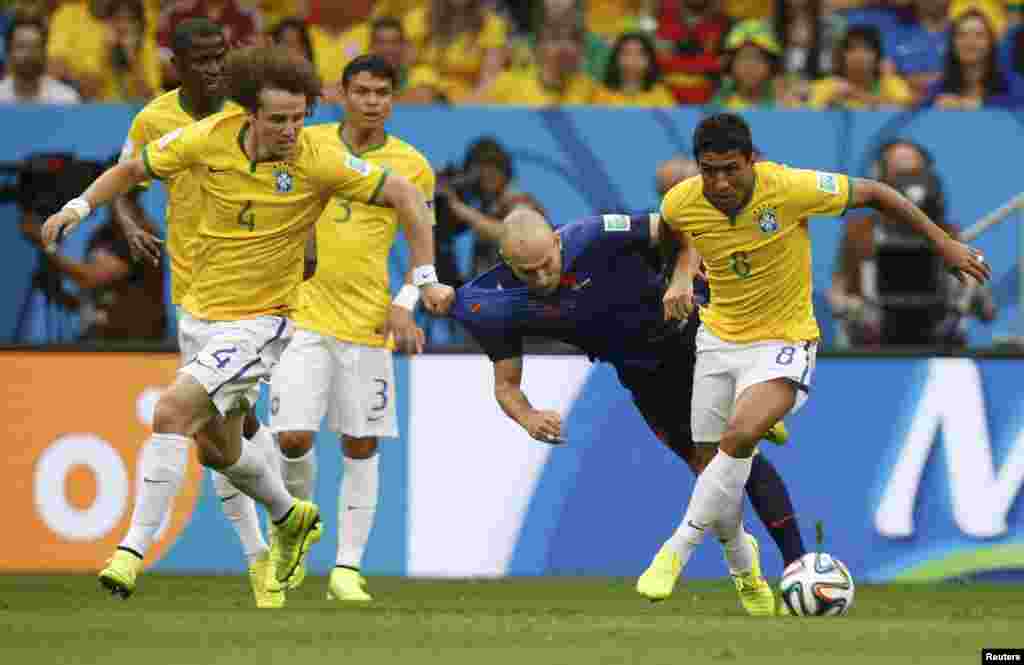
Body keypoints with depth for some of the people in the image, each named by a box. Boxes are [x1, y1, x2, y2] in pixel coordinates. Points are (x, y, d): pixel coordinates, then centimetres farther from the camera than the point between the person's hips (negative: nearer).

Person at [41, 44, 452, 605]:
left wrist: (426, 279, -15)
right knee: (216, 449, 20)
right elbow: (132, 169, 6)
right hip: (201, 313, 5)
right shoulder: (209, 139, -10)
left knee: (171, 414, -23)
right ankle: (290, 518, 49)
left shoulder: (317, 162, -19)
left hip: (258, 320, -5)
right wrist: (80, 207, -6)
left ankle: (135, 550, -18)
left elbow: (405, 196, -12)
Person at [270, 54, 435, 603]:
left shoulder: (412, 167, 1)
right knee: (293, 438, -12)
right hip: (303, 313, -1)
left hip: (368, 323, 1)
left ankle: (347, 567, 11)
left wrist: (404, 305, -6)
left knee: (361, 448, 3)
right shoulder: (305, 144, 2)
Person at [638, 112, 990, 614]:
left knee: (740, 437, -30)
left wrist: (944, 243, -4)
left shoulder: (789, 188, -24)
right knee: (713, 468, 7)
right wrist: (682, 277, -1)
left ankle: (677, 551, -20)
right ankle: (742, 563, 37)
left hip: (783, 340, -4)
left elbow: (872, 194, -9)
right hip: (719, 337, 4)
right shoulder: (680, 204, -13)